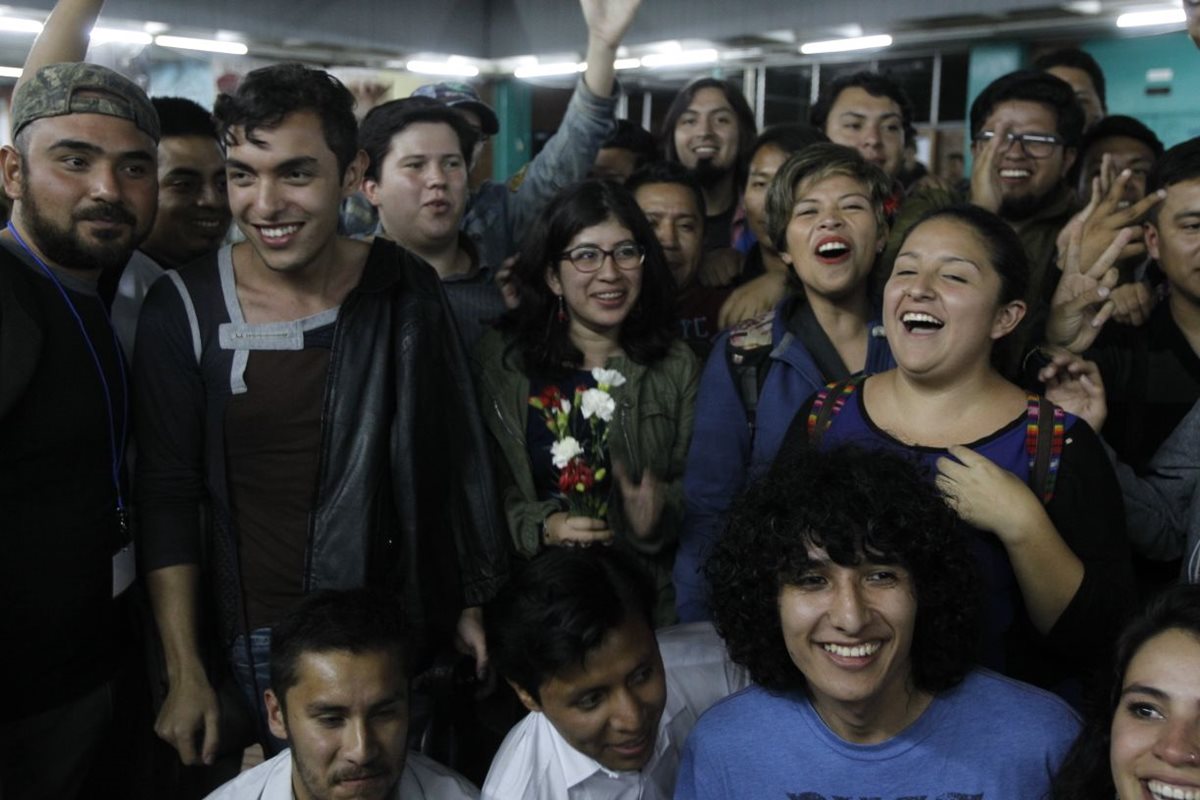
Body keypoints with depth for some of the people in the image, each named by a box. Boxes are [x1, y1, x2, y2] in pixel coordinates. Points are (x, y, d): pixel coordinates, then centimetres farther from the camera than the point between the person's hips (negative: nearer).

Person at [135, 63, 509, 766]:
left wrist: (473, 604, 4)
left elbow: (458, 461, 1)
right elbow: (169, 497, -4)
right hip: (264, 638, -1)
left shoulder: (406, 290, -7)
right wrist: (186, 672, -5)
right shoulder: (185, 310, -10)